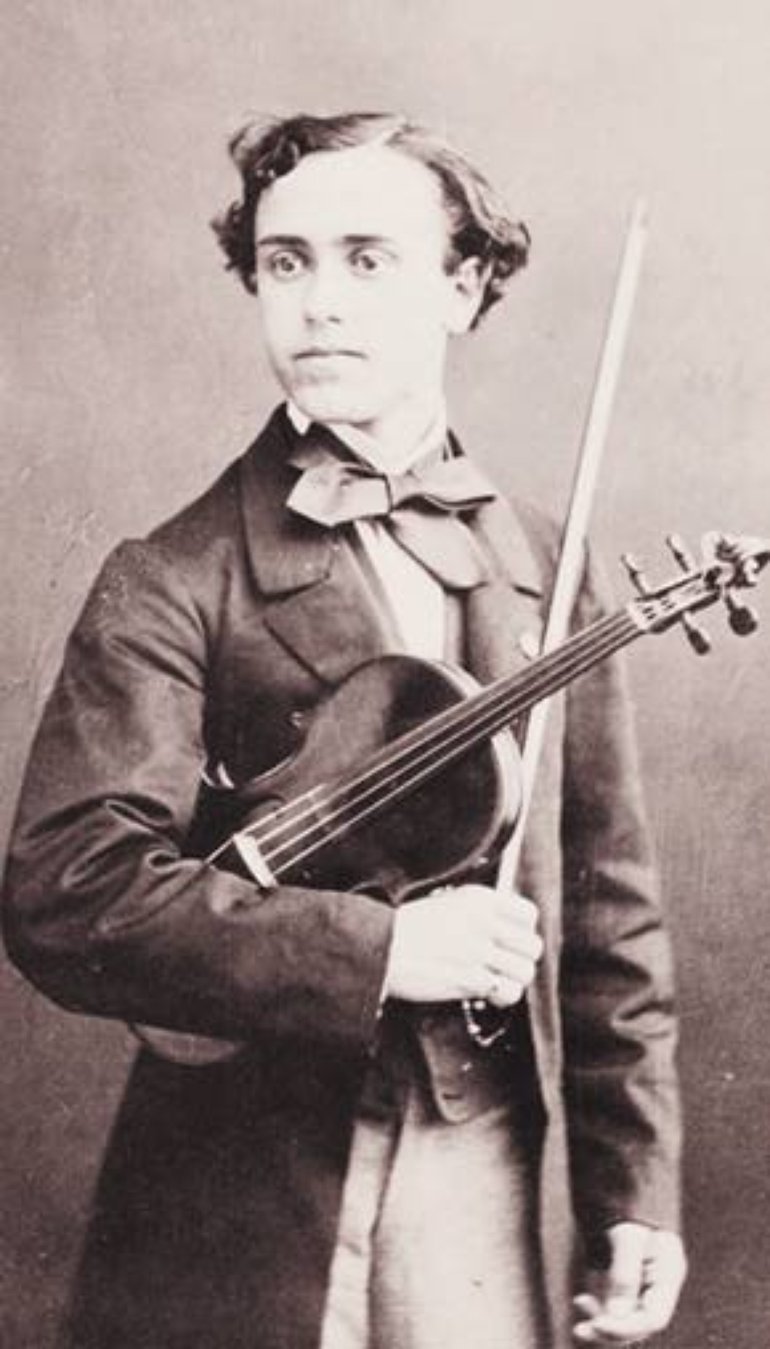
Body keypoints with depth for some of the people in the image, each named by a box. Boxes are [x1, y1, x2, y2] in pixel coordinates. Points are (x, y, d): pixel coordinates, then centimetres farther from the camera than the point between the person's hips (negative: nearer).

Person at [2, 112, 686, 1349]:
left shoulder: (544, 573, 3)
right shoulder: (175, 584, -7)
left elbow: (609, 915, 5)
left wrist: (636, 1191, 4)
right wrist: (377, 948, -22)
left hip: (498, 1180, 3)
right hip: (246, 1192, -2)